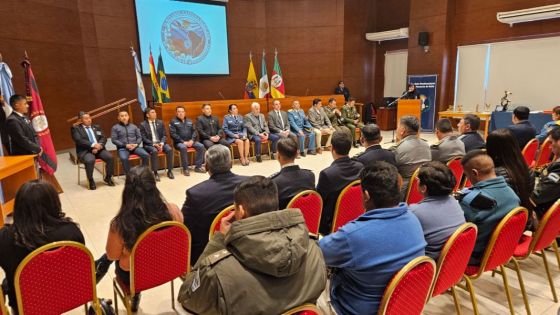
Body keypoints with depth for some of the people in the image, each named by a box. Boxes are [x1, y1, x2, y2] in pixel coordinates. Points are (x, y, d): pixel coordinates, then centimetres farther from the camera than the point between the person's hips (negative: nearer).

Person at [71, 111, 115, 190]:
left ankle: (108, 177, -3)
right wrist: (93, 145, -20)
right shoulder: (75, 128, 6)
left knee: (110, 157, -24)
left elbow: (103, 138, 9)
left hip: (98, 149, 4)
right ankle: (91, 181, -11)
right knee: (90, 160, -35)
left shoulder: (97, 127, 20)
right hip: (85, 151, -4)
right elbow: (79, 140, -9)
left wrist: (99, 145, -13)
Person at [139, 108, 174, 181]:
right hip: (149, 144, -3)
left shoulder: (160, 122, 9)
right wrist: (154, 144, -19)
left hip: (160, 143, 3)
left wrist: (162, 143, -12)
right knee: (154, 151, -35)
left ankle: (169, 171, -15)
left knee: (169, 149, -25)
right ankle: (155, 173, -25)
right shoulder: (143, 124, -2)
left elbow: (164, 135, 8)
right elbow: (144, 138, -6)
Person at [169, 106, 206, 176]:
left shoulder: (189, 121, 17)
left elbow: (194, 131, 11)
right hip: (179, 142, -5)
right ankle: (185, 169, -26)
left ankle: (198, 167, -12)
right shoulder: (173, 121, 2)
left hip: (190, 141, 5)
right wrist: (183, 142, -17)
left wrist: (192, 140, -9)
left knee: (201, 146, -19)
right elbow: (173, 134, -8)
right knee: (183, 147, -37)